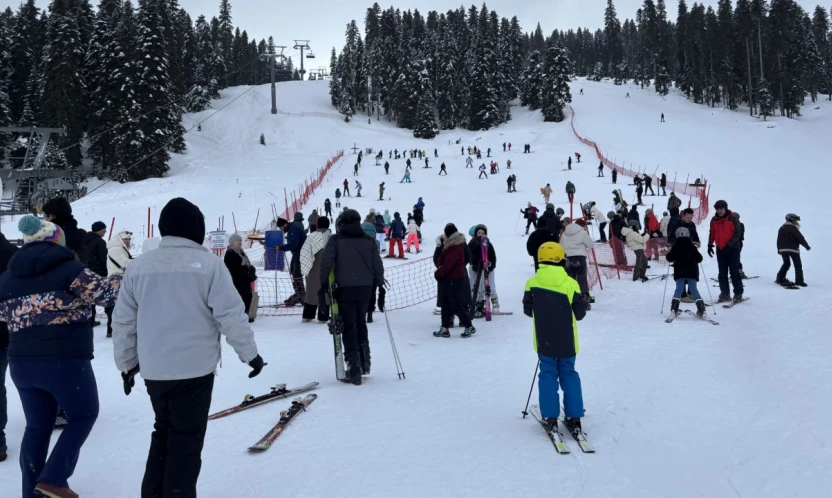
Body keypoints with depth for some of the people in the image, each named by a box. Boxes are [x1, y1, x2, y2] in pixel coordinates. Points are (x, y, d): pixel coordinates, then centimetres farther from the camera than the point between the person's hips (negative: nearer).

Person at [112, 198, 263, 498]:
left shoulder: (138, 267, 5)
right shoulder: (208, 263, -9)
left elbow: (123, 322, 9)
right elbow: (231, 315, -11)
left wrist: (126, 364, 21)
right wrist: (250, 354, 0)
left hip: (153, 369, 5)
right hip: (195, 368, -5)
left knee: (163, 431, 22)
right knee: (186, 438, 6)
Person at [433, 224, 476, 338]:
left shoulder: (455, 247, -20)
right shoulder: (448, 245, 10)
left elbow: (448, 263, -23)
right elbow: (440, 259, 10)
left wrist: (438, 273, -10)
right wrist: (440, 268, -9)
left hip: (455, 280, -10)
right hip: (447, 279, 10)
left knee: (456, 305, -4)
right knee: (446, 304, 11)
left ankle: (469, 327, 7)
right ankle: (444, 329, 16)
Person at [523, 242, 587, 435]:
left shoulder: (532, 283, -8)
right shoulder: (570, 284, -12)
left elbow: (527, 310, 1)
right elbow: (579, 313, -6)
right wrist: (584, 302, 16)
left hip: (544, 341, 0)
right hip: (567, 341, 0)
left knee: (548, 374, 9)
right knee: (569, 374, 12)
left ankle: (550, 417, 7)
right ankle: (574, 417, 11)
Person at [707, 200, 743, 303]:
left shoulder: (732, 219, -8)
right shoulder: (714, 220, 5)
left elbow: (737, 233, -10)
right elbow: (712, 234, 14)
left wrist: (729, 245, -18)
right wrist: (710, 245, 6)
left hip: (733, 249, -5)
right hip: (720, 249, 5)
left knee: (734, 272, -3)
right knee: (722, 273, 6)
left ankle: (738, 294, 4)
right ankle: (725, 294, 13)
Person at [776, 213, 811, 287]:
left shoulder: (781, 228, 13)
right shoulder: (793, 228, -10)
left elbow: (778, 240, 15)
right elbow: (800, 238, -10)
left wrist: (779, 249, 21)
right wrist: (807, 246, -1)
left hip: (782, 249, 7)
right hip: (793, 249, -7)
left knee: (786, 264, 17)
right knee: (798, 265, -1)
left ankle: (780, 278, 12)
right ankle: (799, 281, -4)